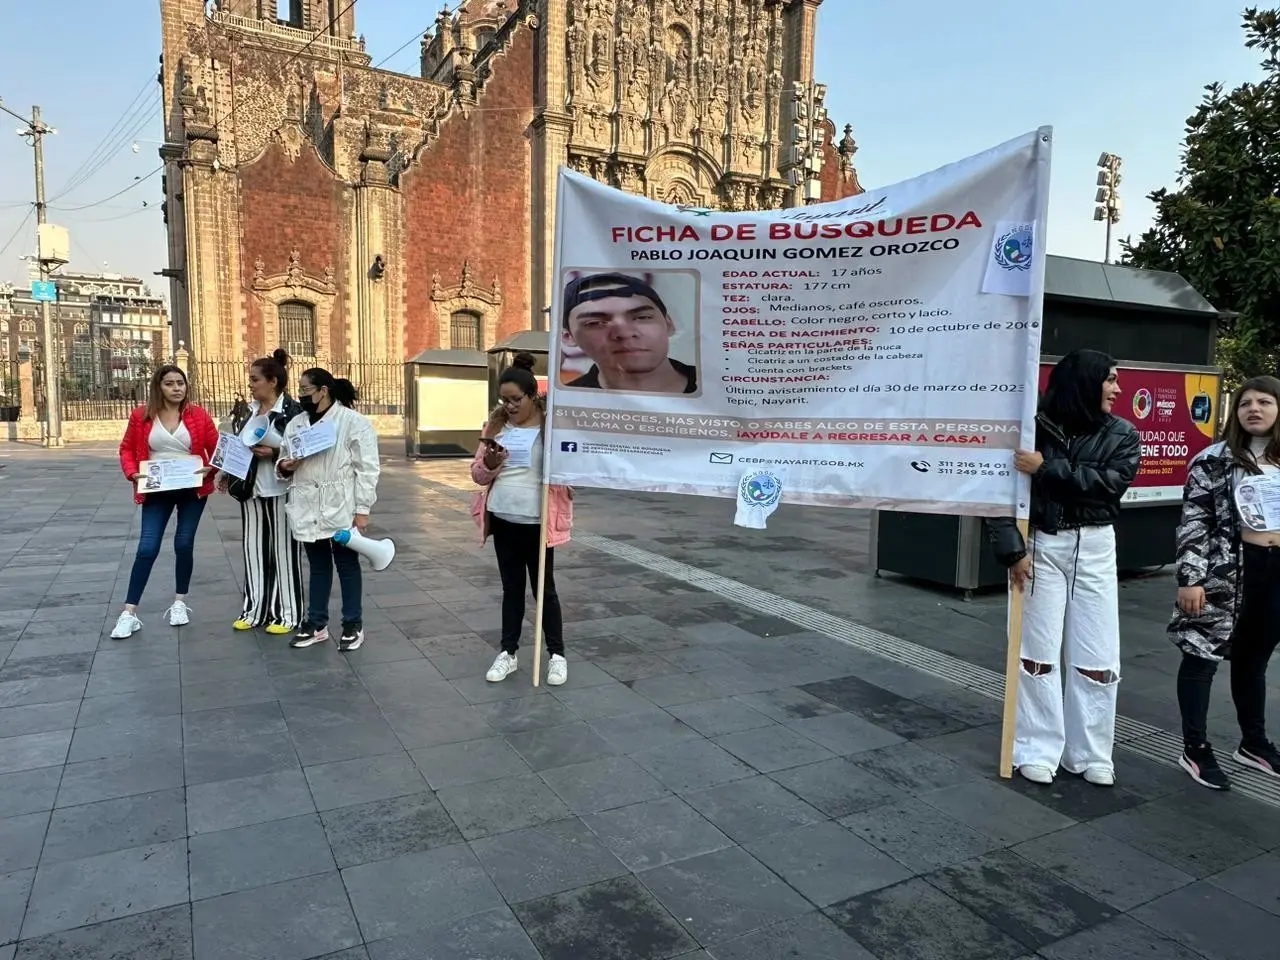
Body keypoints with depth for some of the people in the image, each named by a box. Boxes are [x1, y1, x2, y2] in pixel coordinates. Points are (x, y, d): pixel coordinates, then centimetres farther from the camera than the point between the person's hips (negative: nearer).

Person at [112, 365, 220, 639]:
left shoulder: (198, 416, -4)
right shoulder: (141, 416, -3)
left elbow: (216, 449, 1)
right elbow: (127, 449, 5)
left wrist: (210, 469, -16)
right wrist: (133, 473, -11)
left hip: (192, 490, 0)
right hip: (156, 492, 0)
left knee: (184, 544, 8)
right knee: (147, 548, -5)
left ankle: (179, 602, 24)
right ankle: (129, 613, 2)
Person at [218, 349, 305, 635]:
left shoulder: (293, 411, -10)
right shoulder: (252, 410, 12)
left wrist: (274, 453, -23)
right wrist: (228, 474, 11)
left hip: (280, 492, -7)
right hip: (251, 490, 7)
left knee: (283, 552, 1)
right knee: (254, 550, 11)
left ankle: (288, 613, 11)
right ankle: (255, 609, 22)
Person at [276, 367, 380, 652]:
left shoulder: (353, 422, -7)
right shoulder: (295, 424, 12)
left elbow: (367, 469, -10)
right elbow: (284, 462, 20)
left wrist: (362, 509, -14)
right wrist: (284, 466, -5)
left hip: (340, 509, -5)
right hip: (308, 509, 5)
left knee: (347, 565, 6)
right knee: (318, 567, 15)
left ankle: (353, 625, 17)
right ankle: (316, 624, 25)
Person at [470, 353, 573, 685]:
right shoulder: (496, 423, 5)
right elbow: (477, 473, 7)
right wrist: (490, 464, -14)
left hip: (537, 522, -4)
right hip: (503, 520, 4)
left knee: (544, 587, 6)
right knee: (511, 587, 15)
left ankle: (557, 655, 20)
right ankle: (508, 653, 25)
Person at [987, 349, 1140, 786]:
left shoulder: (1122, 435, 3)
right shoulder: (1036, 428, -7)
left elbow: (1111, 483, -14)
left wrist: (1047, 468, -22)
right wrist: (1011, 549, -15)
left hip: (1095, 549, 3)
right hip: (1042, 545, -3)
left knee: (1096, 657, 7)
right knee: (1038, 651, 3)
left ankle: (1090, 753, 21)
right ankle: (1038, 751, 14)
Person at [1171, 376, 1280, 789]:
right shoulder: (1215, 460, -5)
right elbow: (1193, 522, -9)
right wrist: (1189, 577, -15)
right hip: (1227, 569, -5)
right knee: (1203, 654, -1)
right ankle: (1196, 749, 8)